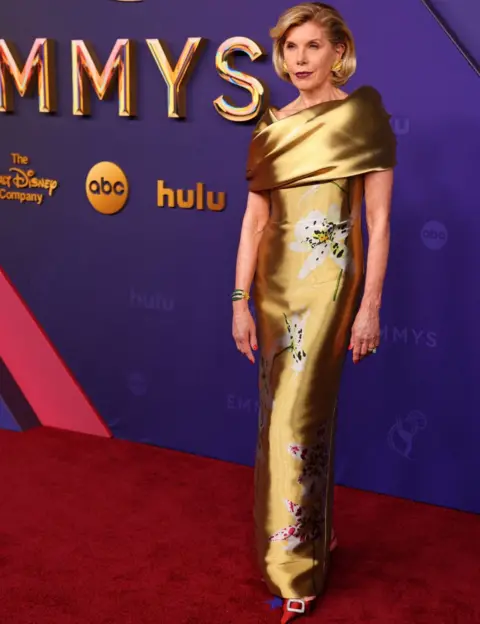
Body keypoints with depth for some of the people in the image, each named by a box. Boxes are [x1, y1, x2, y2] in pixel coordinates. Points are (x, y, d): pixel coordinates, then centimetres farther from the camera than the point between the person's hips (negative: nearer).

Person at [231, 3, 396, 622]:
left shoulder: (363, 115, -4)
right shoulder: (270, 127, 9)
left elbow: (379, 219, -6)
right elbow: (254, 218, 7)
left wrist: (370, 306, -10)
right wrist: (241, 300, 2)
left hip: (327, 280, -5)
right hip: (276, 281, 6)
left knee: (295, 419, -8)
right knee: (285, 414, 12)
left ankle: (295, 569, 6)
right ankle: (313, 535, 31)